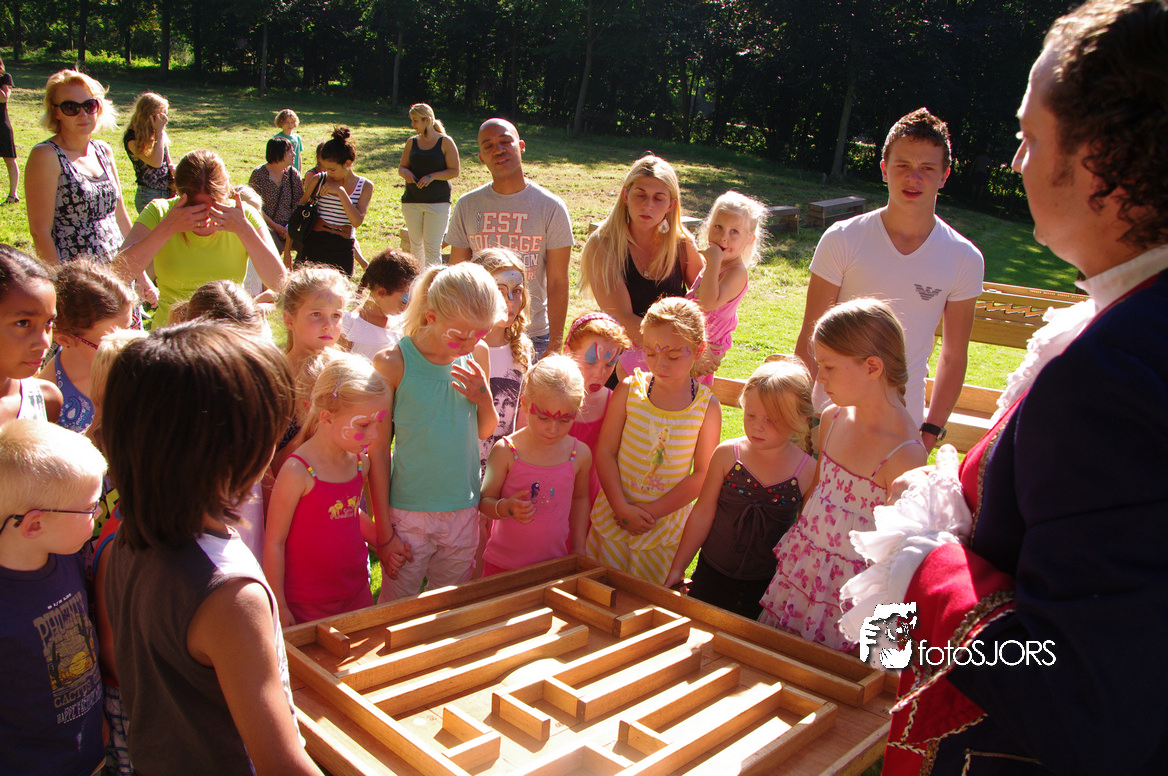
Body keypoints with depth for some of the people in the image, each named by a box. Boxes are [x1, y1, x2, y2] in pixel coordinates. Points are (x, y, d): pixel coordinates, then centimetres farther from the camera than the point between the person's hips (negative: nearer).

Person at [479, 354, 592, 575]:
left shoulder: (580, 454, -4)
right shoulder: (505, 451, -12)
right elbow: (485, 500, -6)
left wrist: (578, 549, 12)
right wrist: (506, 508, -27)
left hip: (555, 563, 2)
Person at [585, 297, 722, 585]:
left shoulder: (707, 407, -9)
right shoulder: (629, 390, -6)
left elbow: (703, 474, -7)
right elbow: (605, 452, -5)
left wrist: (652, 511, -12)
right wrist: (622, 508, -14)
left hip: (666, 527, -1)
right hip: (614, 518, 1)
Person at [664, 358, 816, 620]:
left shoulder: (809, 473, -13)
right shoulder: (727, 455, -10)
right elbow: (703, 513, -4)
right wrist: (678, 568, -2)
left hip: (767, 587, -1)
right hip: (712, 576, 1)